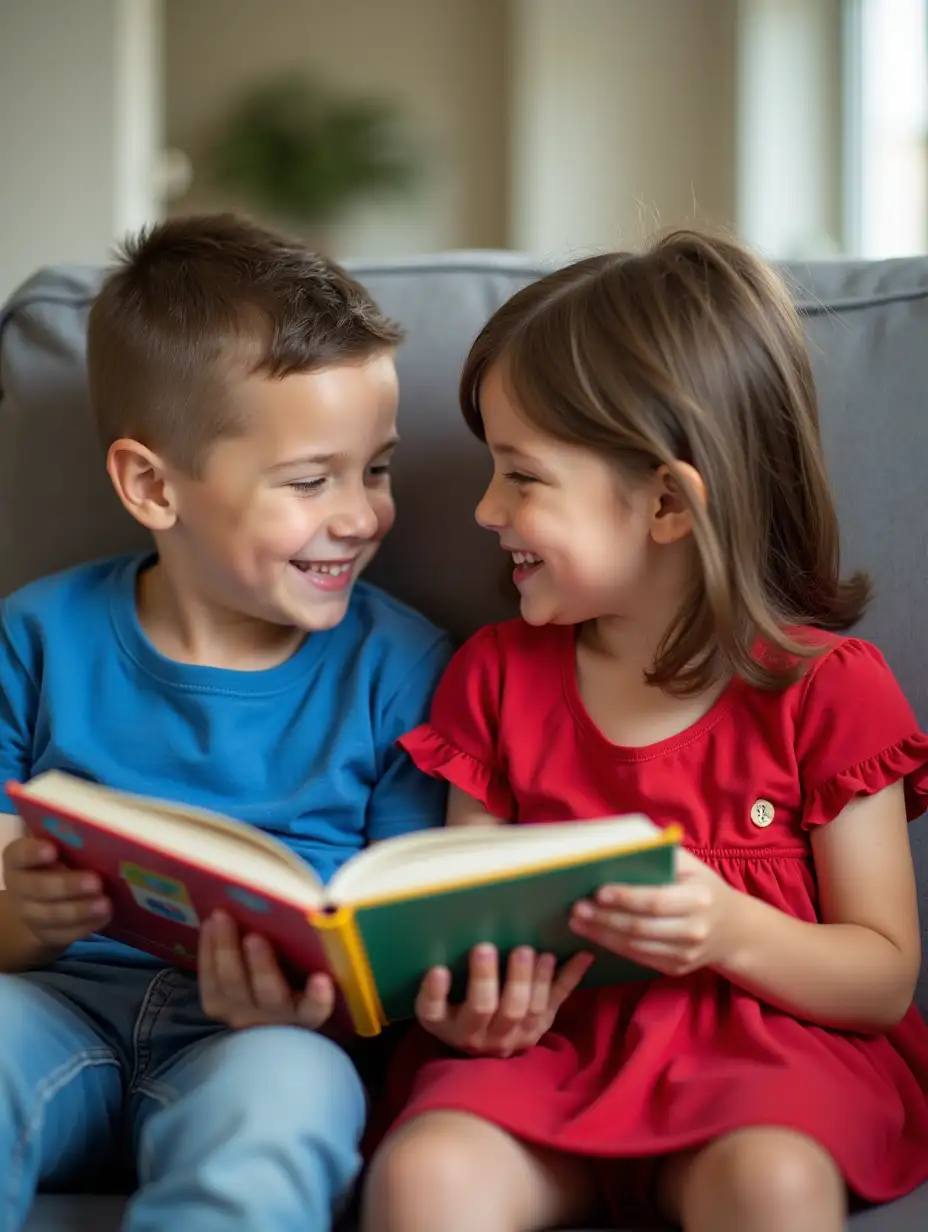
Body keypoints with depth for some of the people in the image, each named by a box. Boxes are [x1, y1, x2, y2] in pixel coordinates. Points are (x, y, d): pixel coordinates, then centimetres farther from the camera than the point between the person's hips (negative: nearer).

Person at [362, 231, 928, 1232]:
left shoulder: (823, 688, -1)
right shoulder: (496, 676, 10)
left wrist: (732, 930, -20)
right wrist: (465, 1001, -13)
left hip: (764, 1046, -2)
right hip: (551, 1042, 2)